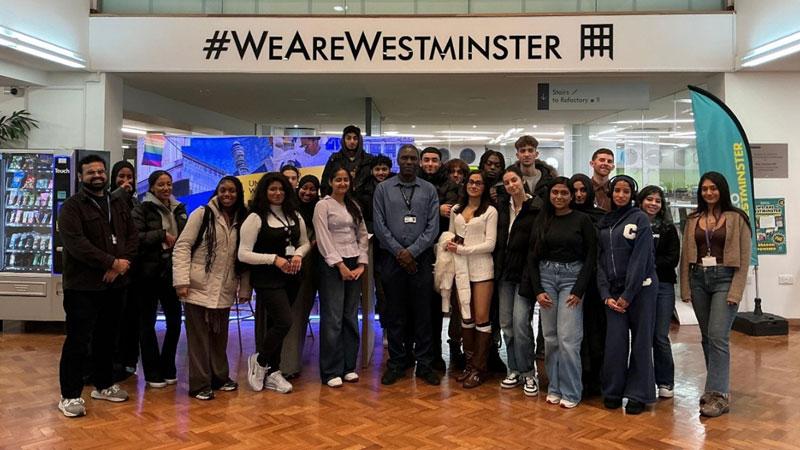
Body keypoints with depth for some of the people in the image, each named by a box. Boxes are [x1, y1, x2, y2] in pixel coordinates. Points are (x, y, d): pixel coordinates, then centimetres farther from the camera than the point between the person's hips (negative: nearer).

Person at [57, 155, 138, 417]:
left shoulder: (119, 205, 14)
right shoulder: (72, 207, -6)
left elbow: (132, 236, 8)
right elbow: (76, 243, -18)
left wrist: (122, 264, -10)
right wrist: (112, 262, -18)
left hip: (114, 284, 6)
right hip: (83, 286, -6)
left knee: (107, 338, 16)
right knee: (78, 342, -2)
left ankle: (104, 385, 29)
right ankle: (69, 395, 8)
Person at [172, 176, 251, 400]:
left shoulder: (242, 222, 8)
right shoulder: (202, 214, -4)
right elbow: (182, 247, -8)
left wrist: (244, 288, 6)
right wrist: (181, 280, -16)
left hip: (224, 292, 4)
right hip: (199, 288, -4)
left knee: (220, 337, 14)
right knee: (199, 338, 2)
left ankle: (219, 377, 28)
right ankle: (200, 384, 10)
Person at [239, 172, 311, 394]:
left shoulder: (295, 215, 10)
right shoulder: (255, 218, -7)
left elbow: (305, 243, 19)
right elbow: (243, 254, -10)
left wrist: (298, 255, -3)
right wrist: (274, 259, -16)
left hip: (291, 277, 6)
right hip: (267, 278, -5)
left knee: (276, 324, 11)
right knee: (284, 321, -15)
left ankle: (272, 372, 22)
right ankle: (259, 361, 10)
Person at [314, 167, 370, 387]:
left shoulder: (354, 206, 15)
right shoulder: (323, 205, -2)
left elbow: (363, 236, 12)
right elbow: (324, 239, -9)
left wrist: (361, 264, 0)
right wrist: (340, 265, -13)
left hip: (354, 265, 5)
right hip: (332, 266, -5)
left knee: (351, 317, 8)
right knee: (332, 319, -5)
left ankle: (349, 367, 16)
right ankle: (331, 371, 4)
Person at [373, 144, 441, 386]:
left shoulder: (429, 190, 6)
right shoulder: (383, 189, 5)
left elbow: (433, 226, 0)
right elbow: (379, 225, 0)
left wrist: (412, 251, -10)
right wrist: (399, 252, -8)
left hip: (421, 259, 0)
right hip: (392, 259, 0)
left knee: (423, 314, 5)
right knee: (395, 314, 6)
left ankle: (424, 364, 15)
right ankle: (396, 364, 17)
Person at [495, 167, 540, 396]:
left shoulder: (536, 208, -8)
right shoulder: (502, 209, 12)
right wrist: (497, 269, 9)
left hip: (525, 273, -6)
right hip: (505, 273, 6)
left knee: (520, 323, -11)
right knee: (506, 324, 8)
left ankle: (528, 373, 4)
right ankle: (514, 371, 20)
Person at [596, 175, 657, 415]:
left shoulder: (639, 218, -3)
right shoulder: (603, 223, 11)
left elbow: (640, 258, -10)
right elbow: (600, 260, 8)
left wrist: (628, 295, -13)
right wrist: (606, 295, -2)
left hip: (641, 287, -3)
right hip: (613, 290, 3)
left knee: (641, 341, 3)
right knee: (615, 340, -1)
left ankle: (638, 395, 13)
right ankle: (613, 392, 13)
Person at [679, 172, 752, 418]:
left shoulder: (736, 218, -1)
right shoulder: (693, 220, 10)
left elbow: (744, 257, -4)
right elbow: (686, 255, 9)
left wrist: (736, 291, -11)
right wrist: (685, 288, 3)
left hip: (724, 279, -4)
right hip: (698, 279, 5)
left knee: (718, 337, -11)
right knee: (707, 337, 10)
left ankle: (718, 394, -6)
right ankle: (718, 385, 22)